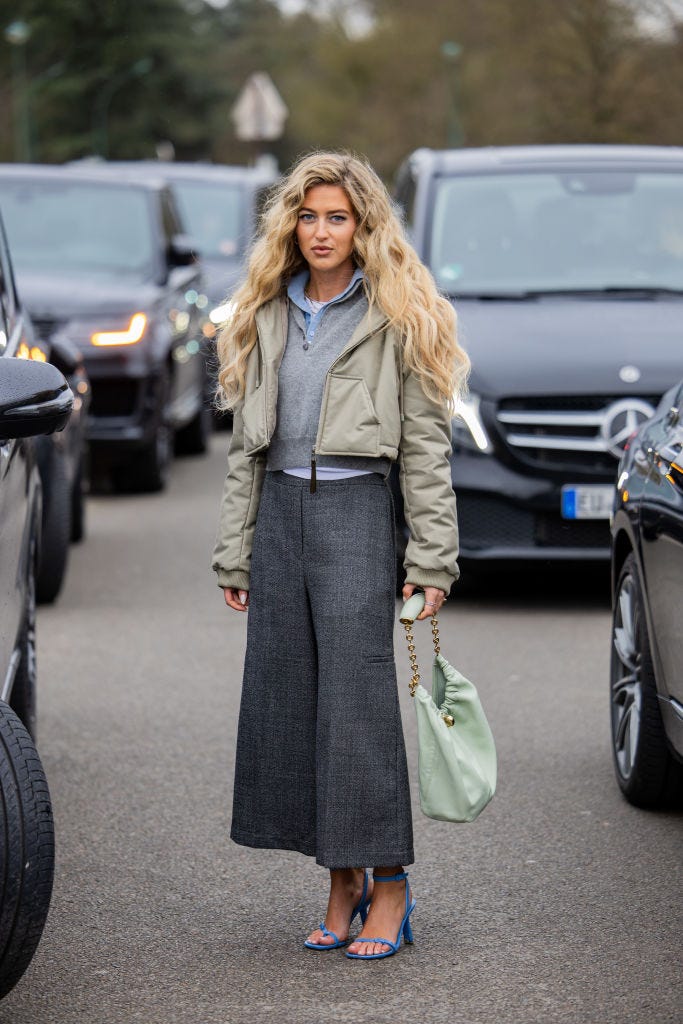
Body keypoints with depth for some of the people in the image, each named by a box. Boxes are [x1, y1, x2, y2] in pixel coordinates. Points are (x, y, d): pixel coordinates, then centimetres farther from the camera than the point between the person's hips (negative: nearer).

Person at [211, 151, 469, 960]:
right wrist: (233, 552, 10)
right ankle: (342, 885, 11)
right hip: (279, 511, 5)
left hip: (354, 509, -5)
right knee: (285, 698, 3)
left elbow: (426, 447, -4)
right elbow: (245, 446, 15)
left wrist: (431, 558, -9)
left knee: (358, 698, -7)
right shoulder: (265, 317, 13)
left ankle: (388, 886, 0)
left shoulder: (395, 318, -1)